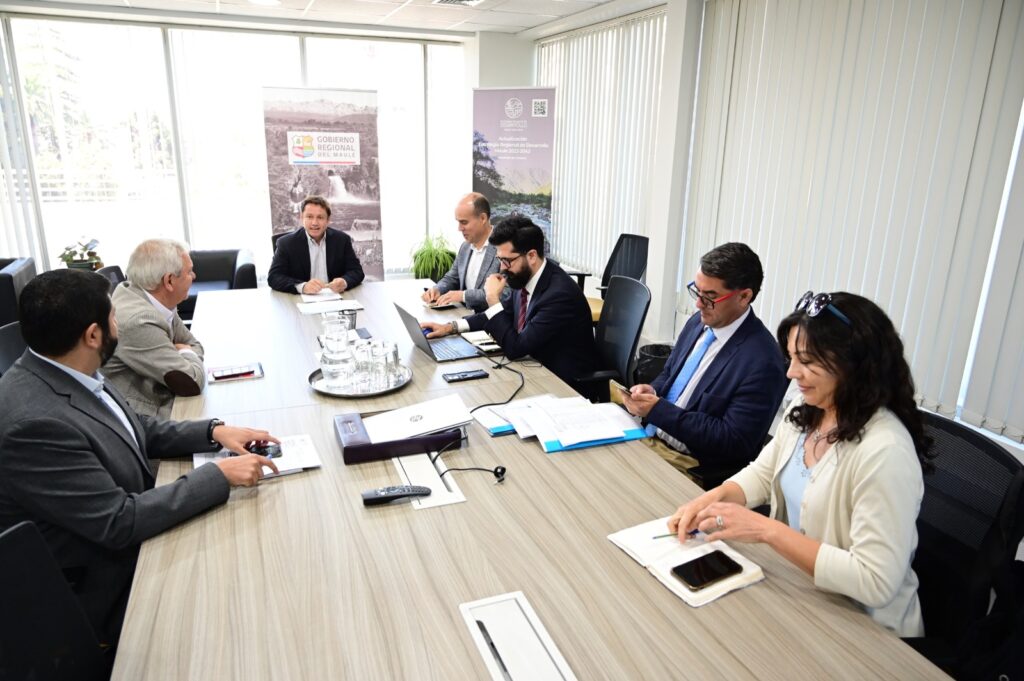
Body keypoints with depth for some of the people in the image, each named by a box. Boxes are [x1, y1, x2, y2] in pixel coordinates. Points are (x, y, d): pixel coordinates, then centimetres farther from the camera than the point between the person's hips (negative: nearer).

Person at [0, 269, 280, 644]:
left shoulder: (68, 373, -6)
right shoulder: (33, 422, -32)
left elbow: (138, 429, 9)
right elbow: (119, 522, -28)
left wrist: (214, 431, -5)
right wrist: (219, 474, -24)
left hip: (122, 536, 8)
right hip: (103, 590, -8)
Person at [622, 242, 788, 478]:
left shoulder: (762, 361, -20)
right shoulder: (698, 322, 4)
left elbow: (734, 442, -20)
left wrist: (658, 410, -21)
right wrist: (652, 391, -6)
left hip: (690, 464, -7)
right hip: (649, 437, 7)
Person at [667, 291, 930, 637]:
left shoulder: (884, 452, -28)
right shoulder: (803, 412, -3)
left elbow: (875, 583, -28)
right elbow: (763, 474, 11)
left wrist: (766, 529, -29)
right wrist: (713, 497, -9)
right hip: (793, 585, 6)